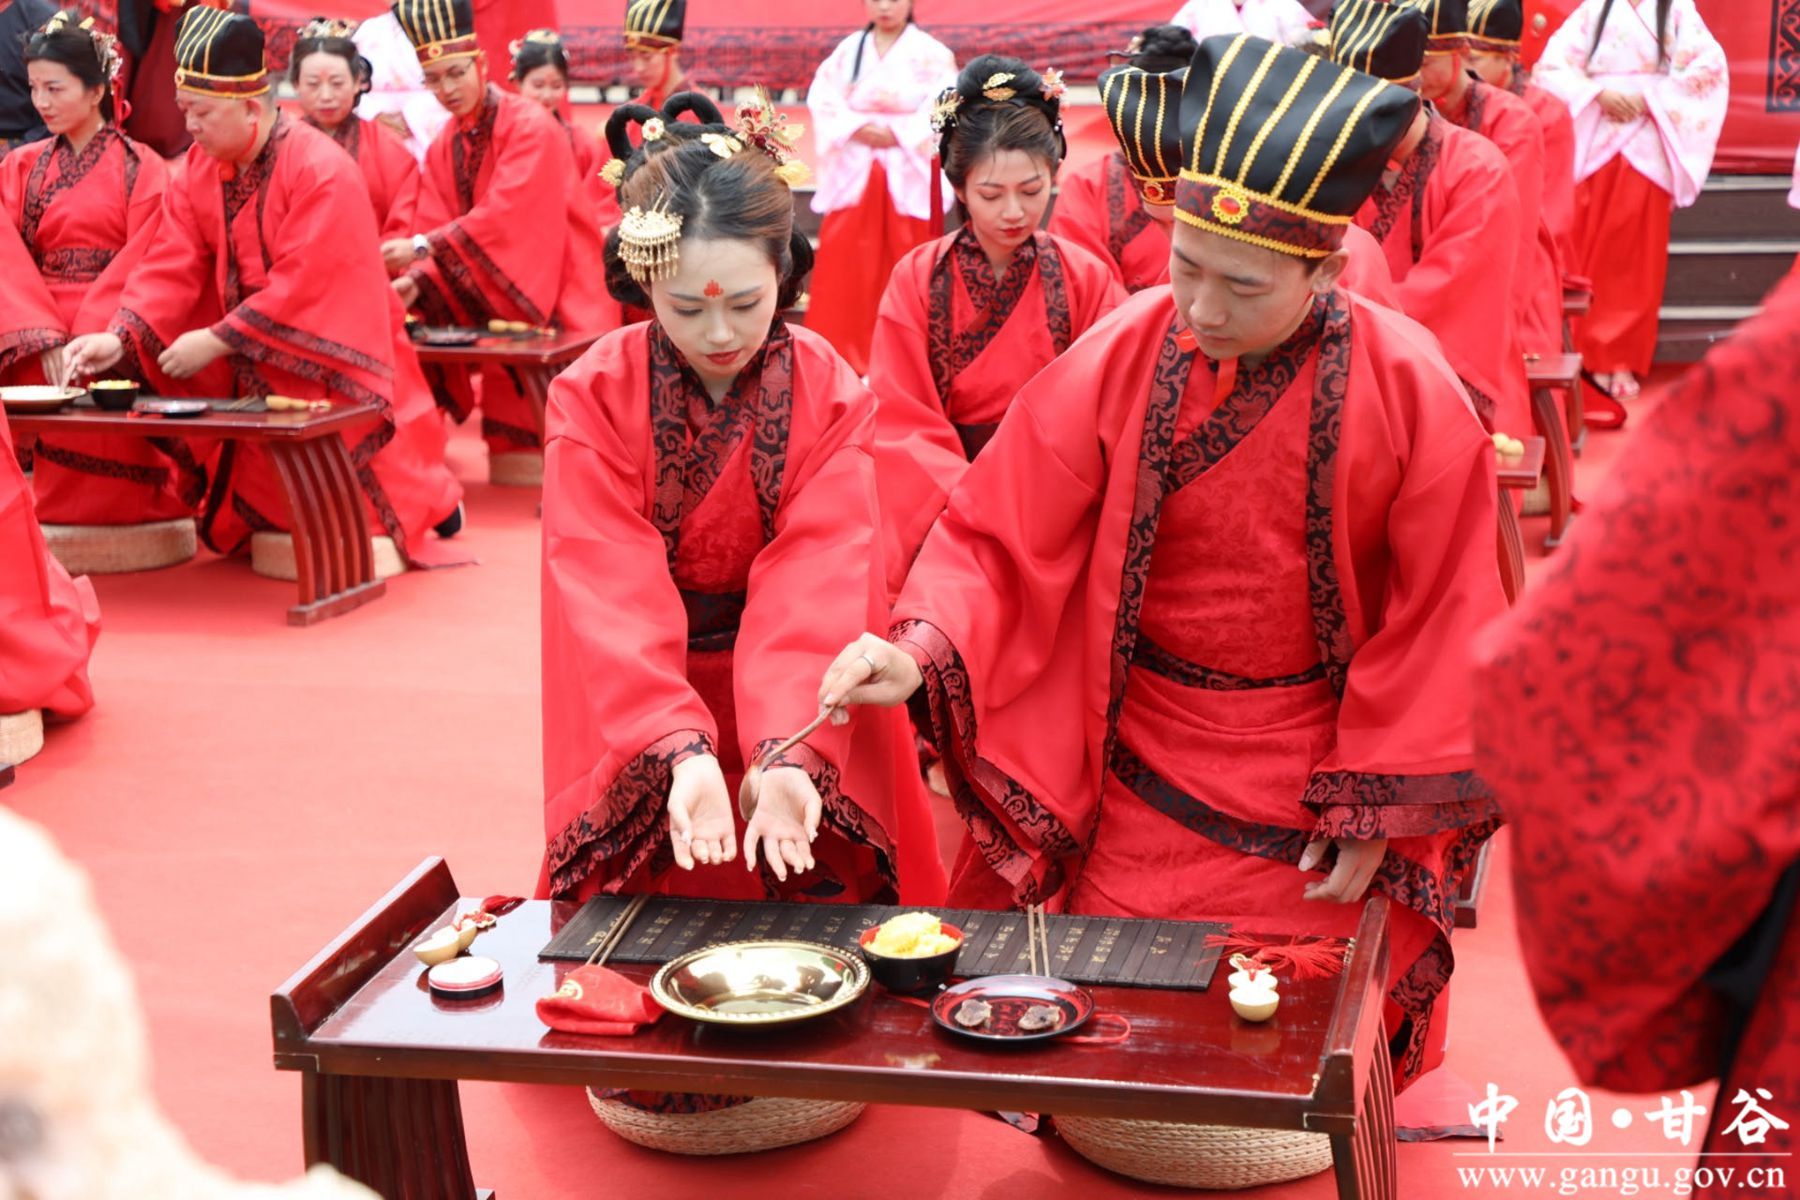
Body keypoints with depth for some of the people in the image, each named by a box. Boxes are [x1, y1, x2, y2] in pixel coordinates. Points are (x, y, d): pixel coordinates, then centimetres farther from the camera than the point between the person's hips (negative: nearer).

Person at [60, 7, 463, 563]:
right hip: (253, 370, 6)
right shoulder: (199, 169, -1)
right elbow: (171, 266, -6)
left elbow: (302, 286, -25)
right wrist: (119, 338, -20)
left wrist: (218, 341, -24)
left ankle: (429, 497, 24)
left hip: (329, 366, -6)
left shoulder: (322, 171, -22)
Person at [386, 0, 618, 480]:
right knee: (514, 467, 5)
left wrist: (423, 247, -30)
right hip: (498, 311, 6)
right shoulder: (443, 149, 8)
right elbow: (433, 233, 1)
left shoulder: (531, 126, -13)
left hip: (558, 305, -6)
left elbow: (505, 215, -24)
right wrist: (416, 281, -19)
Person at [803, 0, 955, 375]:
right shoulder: (848, 50, 8)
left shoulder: (932, 54, 0)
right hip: (852, 174, 2)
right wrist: (857, 129, -14)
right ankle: (843, 356, 8)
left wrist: (896, 133, -16)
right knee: (845, 265, 1)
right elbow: (823, 99, 1)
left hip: (908, 176, -2)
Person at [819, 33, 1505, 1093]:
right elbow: (1000, 539, -10)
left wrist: (1377, 813, -7)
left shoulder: (1409, 391, -15)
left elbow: (1438, 620, -9)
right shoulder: (1118, 361, -13)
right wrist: (921, 654, -29)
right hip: (1142, 783, 1)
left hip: (1316, 786, -1)